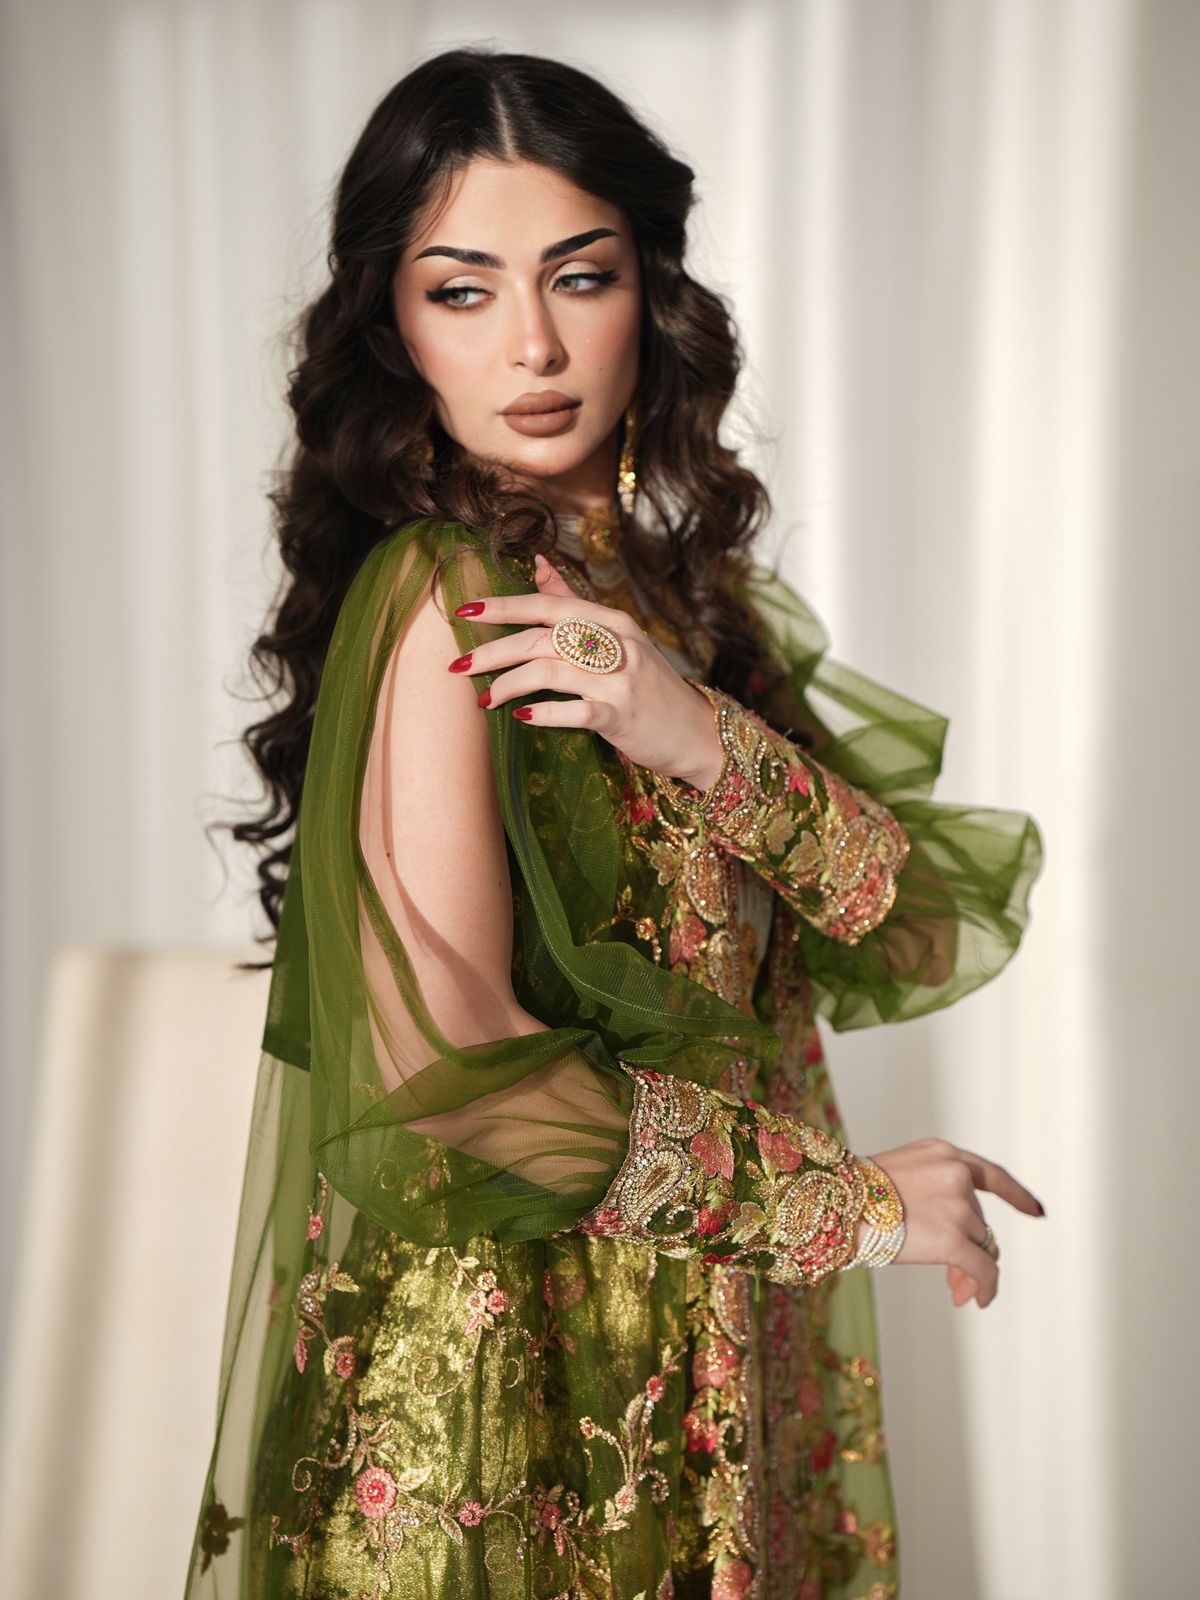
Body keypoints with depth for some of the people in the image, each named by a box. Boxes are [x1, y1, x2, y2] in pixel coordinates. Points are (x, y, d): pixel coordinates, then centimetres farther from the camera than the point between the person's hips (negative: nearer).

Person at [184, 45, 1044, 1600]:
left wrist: (697, 738, -21)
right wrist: (830, 1203, -15)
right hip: (515, 1373, -7)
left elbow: (922, 932, -3)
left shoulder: (664, 579, 5)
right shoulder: (443, 590, -16)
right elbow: (440, 1065, -25)